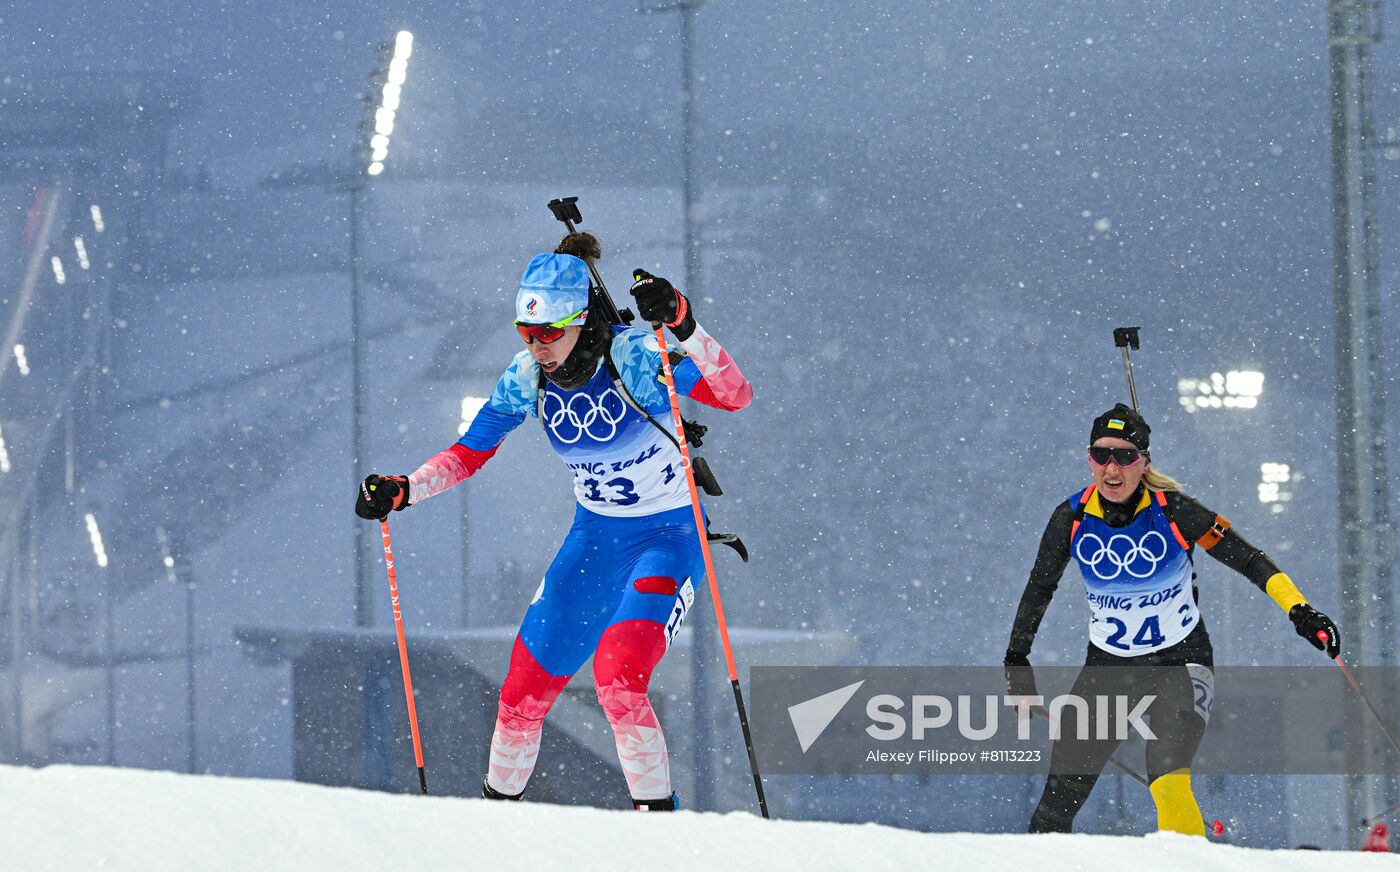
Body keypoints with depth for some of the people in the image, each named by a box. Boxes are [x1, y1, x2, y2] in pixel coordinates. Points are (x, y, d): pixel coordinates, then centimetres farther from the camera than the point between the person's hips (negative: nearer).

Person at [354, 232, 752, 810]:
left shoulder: (633, 359, -23)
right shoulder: (528, 377, -8)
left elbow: (735, 395, -35)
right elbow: (469, 453, 3)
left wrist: (684, 328, -49)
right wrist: (403, 491, -11)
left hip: (669, 536, -6)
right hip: (595, 534, 6)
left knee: (619, 681, -27)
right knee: (523, 692, 3)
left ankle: (657, 814, -11)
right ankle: (500, 801, 28)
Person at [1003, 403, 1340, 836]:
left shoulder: (1173, 512, -17)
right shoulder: (1073, 518, -8)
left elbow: (1250, 560, -12)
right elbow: (1040, 588, 9)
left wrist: (1299, 610, -24)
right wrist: (1017, 657, 12)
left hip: (1181, 661, -3)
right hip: (1107, 667, 3)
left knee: (1168, 781, -26)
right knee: (1062, 793, -2)